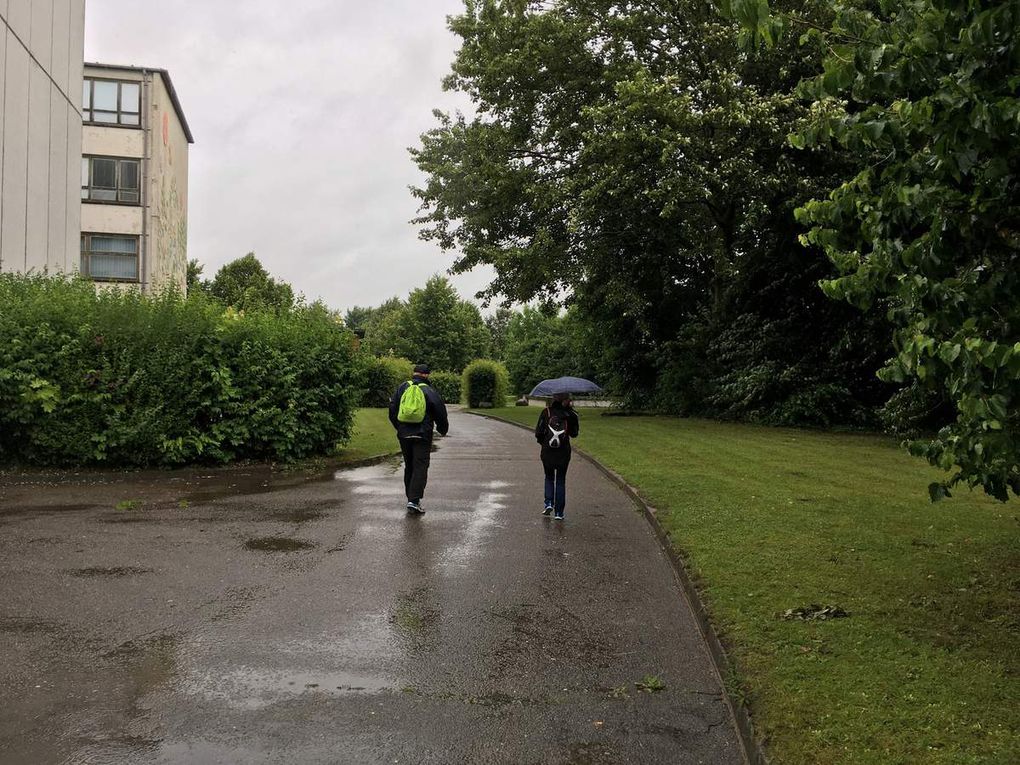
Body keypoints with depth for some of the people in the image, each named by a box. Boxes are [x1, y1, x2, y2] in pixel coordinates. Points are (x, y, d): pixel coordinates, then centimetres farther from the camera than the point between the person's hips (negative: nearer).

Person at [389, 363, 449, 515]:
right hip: (422, 436, -4)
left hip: (404, 435, 4)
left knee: (409, 467, 16)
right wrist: (443, 430, 17)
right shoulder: (430, 392, -5)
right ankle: (414, 501, -14)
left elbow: (392, 411, 11)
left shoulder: (401, 388, 6)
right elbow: (441, 414, -1)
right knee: (420, 468, -4)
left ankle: (411, 498, 23)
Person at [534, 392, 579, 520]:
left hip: (547, 452, 0)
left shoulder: (546, 412, -8)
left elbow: (538, 433, -8)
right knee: (561, 481, 11)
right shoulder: (570, 414, -7)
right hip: (564, 452, 0)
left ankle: (549, 503, 5)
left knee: (549, 477, 21)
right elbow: (574, 434, 4)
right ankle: (559, 512, 9)